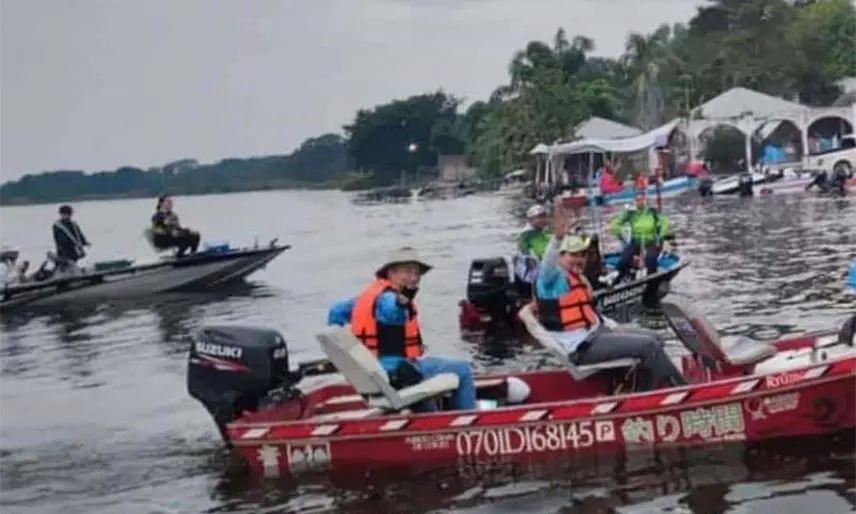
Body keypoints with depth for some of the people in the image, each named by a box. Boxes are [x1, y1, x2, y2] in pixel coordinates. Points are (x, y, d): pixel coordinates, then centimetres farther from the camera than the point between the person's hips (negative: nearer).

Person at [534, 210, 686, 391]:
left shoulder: (578, 279, 19)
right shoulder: (551, 277, -10)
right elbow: (548, 263, -34)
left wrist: (614, 326, 8)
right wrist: (558, 238, -53)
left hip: (596, 331, 10)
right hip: (583, 347, -10)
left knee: (653, 339, 15)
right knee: (648, 346, -14)